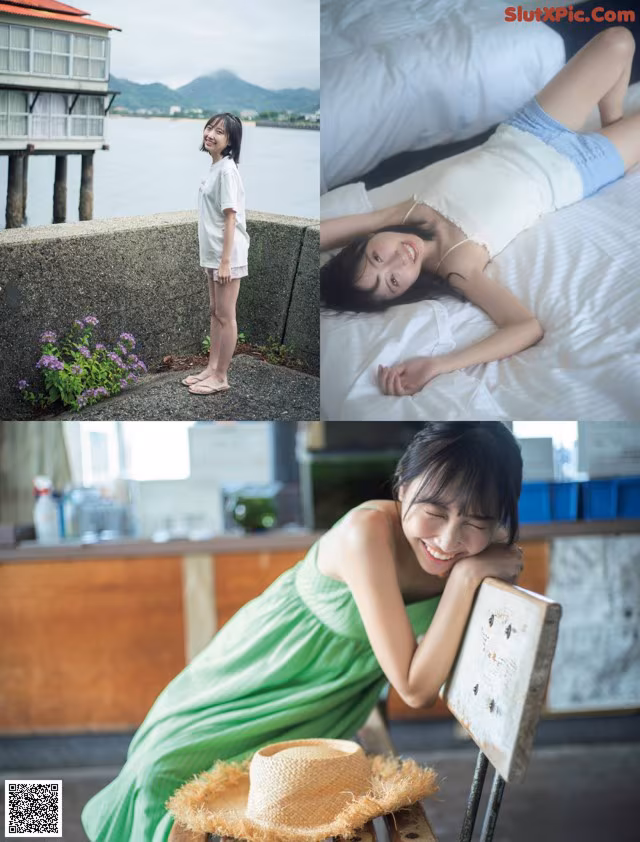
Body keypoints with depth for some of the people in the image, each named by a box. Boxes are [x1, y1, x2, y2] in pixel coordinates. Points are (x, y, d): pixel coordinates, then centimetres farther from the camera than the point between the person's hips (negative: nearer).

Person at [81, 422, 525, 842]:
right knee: (167, 765, -4)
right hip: (269, 667, -3)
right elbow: (415, 688, -36)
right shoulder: (369, 531, -38)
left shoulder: (480, 544, -22)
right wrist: (467, 573, -41)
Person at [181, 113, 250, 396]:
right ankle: (211, 369, 26)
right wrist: (214, 258, 16)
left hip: (227, 255, -9)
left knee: (226, 316, -1)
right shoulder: (215, 168, 10)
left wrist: (225, 261, -22)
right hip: (212, 253, 9)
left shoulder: (226, 170, -16)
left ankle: (221, 377, 8)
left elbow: (230, 218, -20)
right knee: (215, 312, 16)